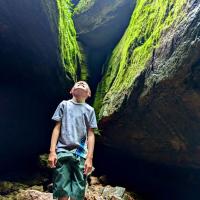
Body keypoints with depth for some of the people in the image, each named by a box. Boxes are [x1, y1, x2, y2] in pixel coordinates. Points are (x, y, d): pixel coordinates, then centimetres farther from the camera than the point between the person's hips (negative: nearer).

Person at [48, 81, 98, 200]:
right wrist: (52, 151, 0)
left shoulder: (90, 110, 13)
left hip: (80, 154, 1)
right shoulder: (64, 105, 13)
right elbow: (57, 128, 9)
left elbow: (91, 135, 8)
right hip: (62, 152, 0)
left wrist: (89, 158, -2)